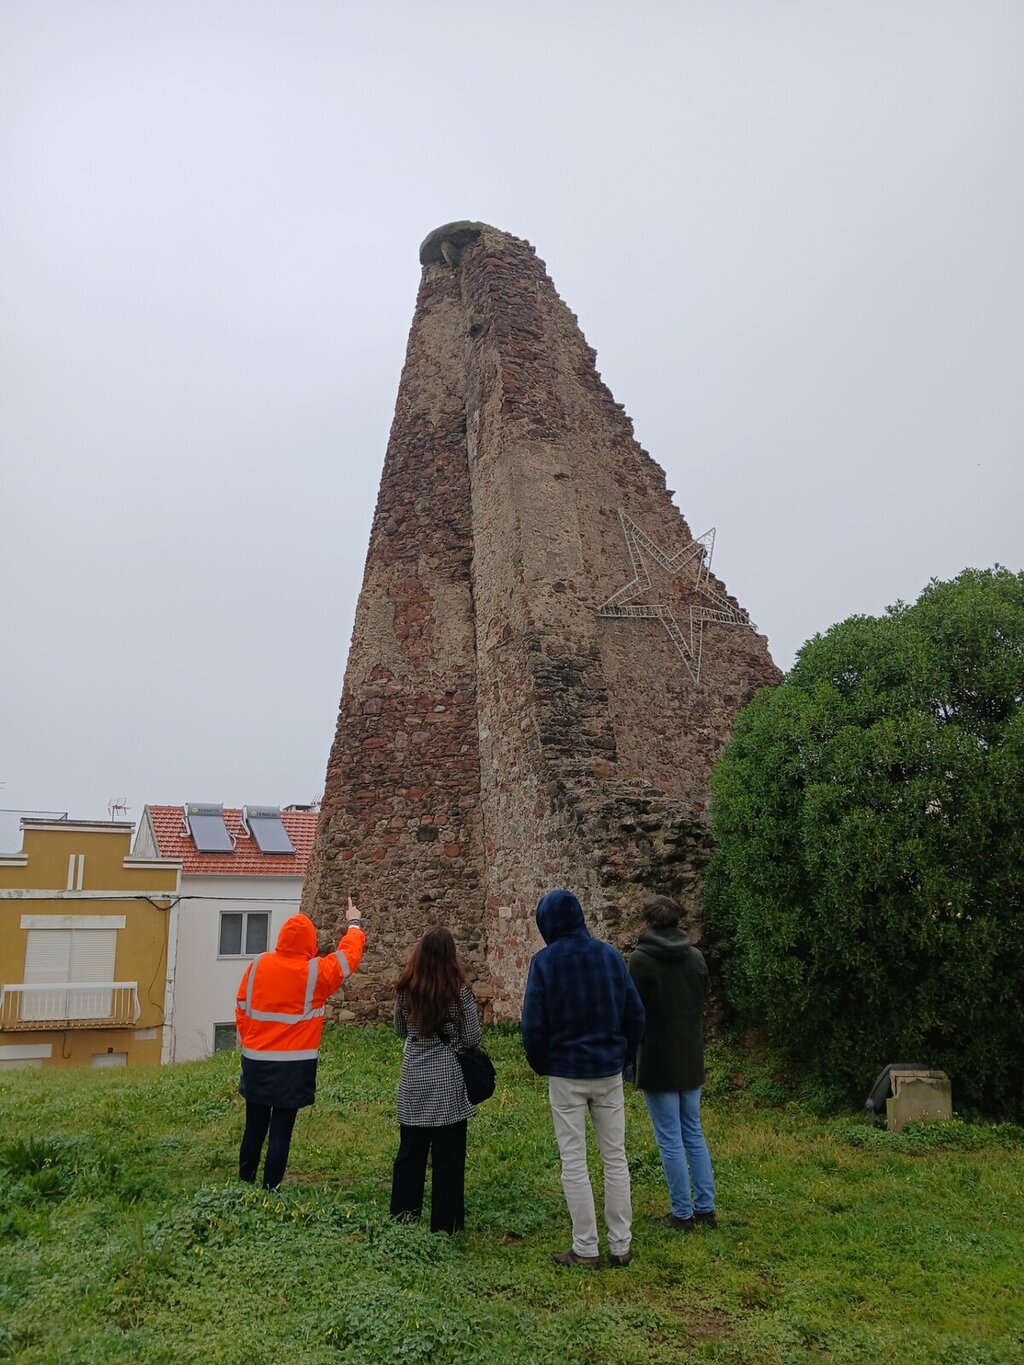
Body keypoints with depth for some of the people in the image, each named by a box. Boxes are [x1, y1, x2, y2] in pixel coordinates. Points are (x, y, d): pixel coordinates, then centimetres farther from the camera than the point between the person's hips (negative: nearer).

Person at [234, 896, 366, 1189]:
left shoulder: (257, 965, -2)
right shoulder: (316, 972, -10)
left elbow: (241, 1009, 6)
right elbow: (349, 955, 6)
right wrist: (354, 924, 23)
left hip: (256, 1061, 4)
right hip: (293, 1066, -4)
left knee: (254, 1128, 16)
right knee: (281, 1131, 3)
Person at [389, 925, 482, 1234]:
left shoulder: (404, 989, -4)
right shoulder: (459, 991, -14)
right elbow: (473, 1039, -6)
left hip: (413, 1081, 3)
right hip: (447, 1080, -3)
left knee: (410, 1152, 15)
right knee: (447, 1157, 6)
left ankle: (403, 1217, 23)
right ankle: (445, 1224, 12)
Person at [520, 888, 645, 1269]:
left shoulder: (544, 961, -12)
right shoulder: (609, 955, -2)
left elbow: (533, 1024, -11)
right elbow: (635, 1013, 1)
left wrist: (540, 1065, 6)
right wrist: (623, 1054, 14)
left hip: (566, 1073, -3)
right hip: (609, 1072, 3)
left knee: (574, 1162, 7)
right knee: (615, 1158, 13)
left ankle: (585, 1249, 12)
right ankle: (620, 1245, 19)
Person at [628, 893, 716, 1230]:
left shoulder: (641, 958, -16)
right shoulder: (696, 957, 2)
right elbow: (702, 1004, 10)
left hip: (657, 1062, -6)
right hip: (691, 1060, 6)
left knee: (670, 1139, 4)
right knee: (693, 1133, 17)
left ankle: (682, 1213, 12)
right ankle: (705, 1208, 22)